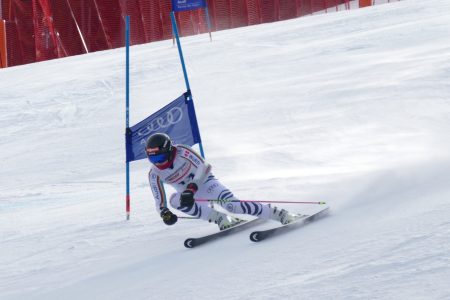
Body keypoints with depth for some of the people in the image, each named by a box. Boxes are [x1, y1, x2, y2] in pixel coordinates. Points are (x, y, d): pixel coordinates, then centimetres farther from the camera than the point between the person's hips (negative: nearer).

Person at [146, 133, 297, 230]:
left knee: (231, 204, -30)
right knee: (174, 200, -30)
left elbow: (203, 167, -28)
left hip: (205, 182, -4)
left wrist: (192, 187, -42)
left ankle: (279, 214, -20)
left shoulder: (181, 152, -20)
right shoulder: (154, 174, -8)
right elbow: (159, 201, -4)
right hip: (189, 195, 4)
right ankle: (220, 218, -26)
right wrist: (164, 213, -27)